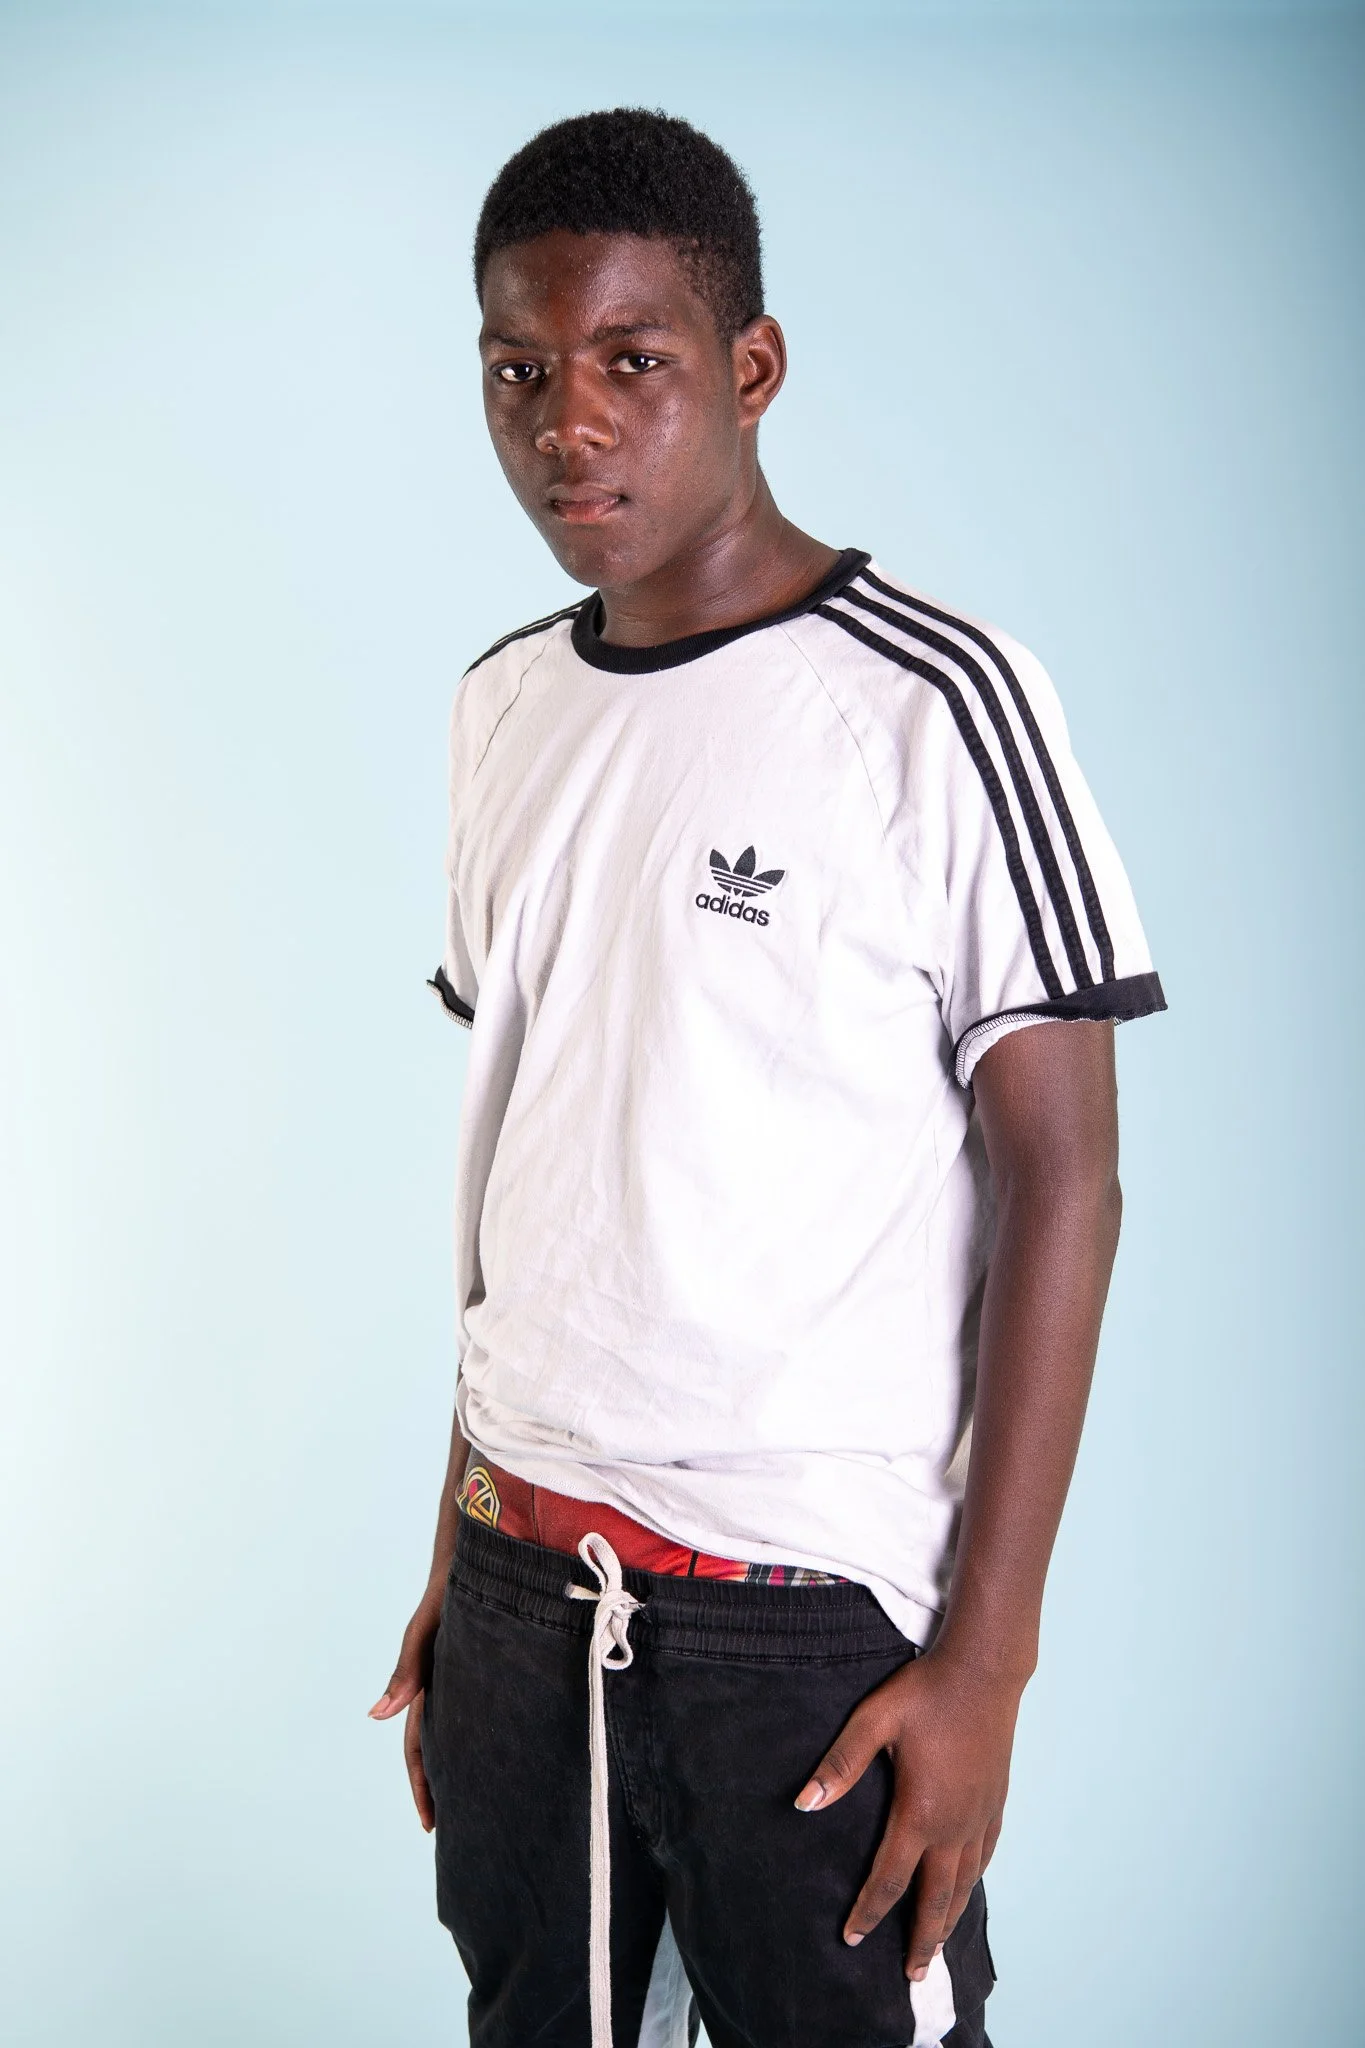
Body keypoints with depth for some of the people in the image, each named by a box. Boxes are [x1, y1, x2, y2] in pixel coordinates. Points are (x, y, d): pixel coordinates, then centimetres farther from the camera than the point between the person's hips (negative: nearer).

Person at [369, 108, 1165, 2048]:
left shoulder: (934, 701, -10)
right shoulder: (505, 707, 9)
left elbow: (1062, 1181, -11)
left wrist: (987, 1652, -14)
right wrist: (458, 1557, 16)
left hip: (814, 1606, -5)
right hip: (521, 1579, 6)